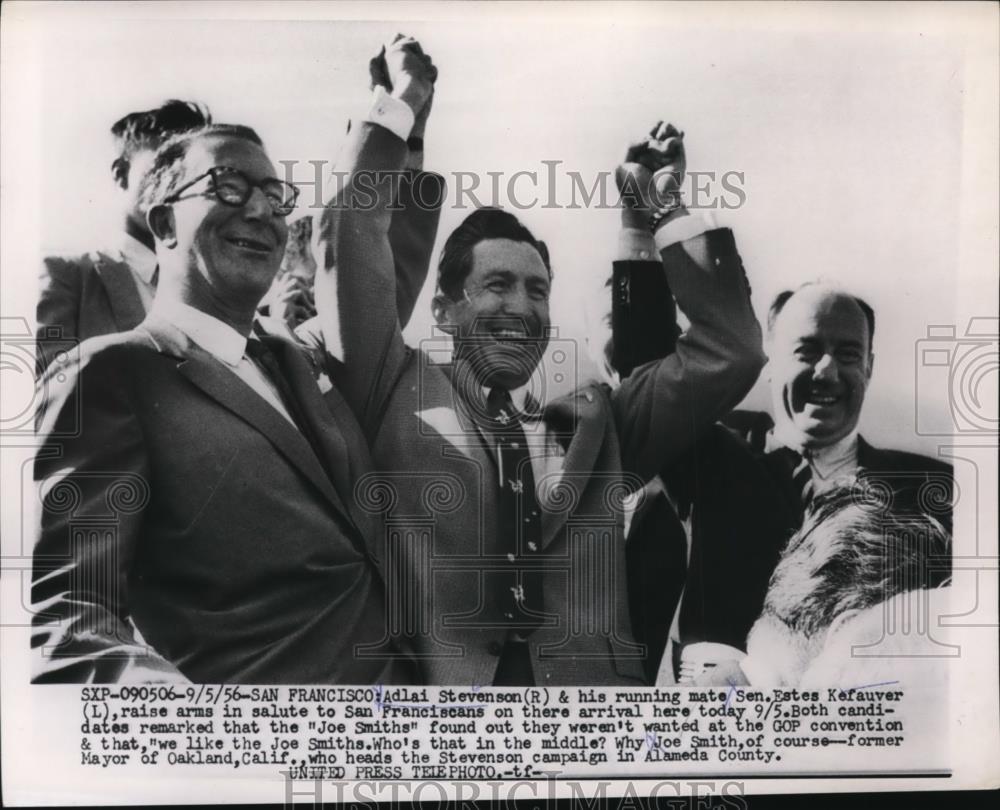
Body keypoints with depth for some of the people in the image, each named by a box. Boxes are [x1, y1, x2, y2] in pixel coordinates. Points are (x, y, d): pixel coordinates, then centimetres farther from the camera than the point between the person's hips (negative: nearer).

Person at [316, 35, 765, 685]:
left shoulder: (596, 422, 14)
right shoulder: (400, 393, 8)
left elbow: (729, 353, 11)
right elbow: (352, 236, 3)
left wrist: (667, 210, 9)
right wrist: (403, 103, 8)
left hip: (592, 682, 2)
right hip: (435, 681, -2)